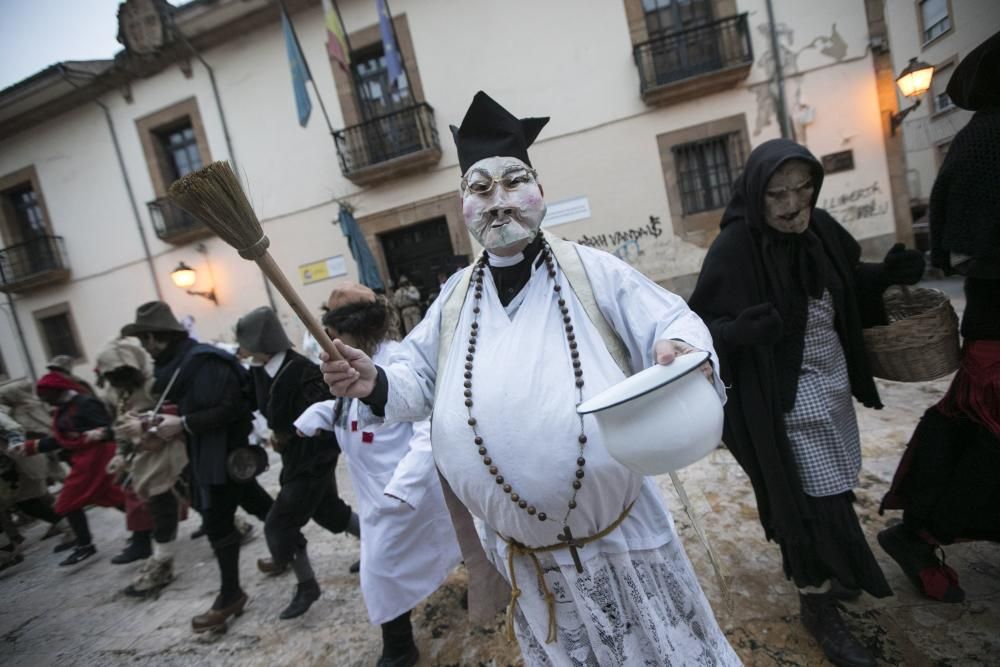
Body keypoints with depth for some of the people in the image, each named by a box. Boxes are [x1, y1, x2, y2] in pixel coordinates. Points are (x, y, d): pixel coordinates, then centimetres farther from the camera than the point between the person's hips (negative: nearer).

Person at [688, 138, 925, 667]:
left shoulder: (819, 228, -2)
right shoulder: (734, 250, -21)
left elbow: (847, 282, 15)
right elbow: (700, 325, -18)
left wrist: (887, 274, -4)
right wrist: (744, 330, -37)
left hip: (832, 383, 7)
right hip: (784, 400, -7)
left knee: (832, 489, 22)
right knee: (813, 500, 2)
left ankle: (829, 569, 49)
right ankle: (817, 607, 25)